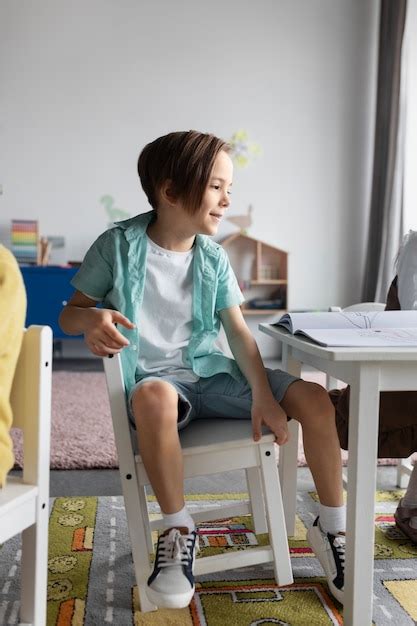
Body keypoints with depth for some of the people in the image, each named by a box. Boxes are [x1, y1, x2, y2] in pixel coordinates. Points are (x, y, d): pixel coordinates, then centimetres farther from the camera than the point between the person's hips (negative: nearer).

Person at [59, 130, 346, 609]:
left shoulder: (214, 258, 4)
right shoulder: (118, 246, -6)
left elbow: (238, 331, 1)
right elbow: (69, 312, 0)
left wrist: (262, 393, -14)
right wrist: (91, 320, -25)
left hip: (209, 372, 4)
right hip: (154, 377, -4)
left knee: (315, 399, -13)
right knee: (154, 397, -43)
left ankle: (331, 529, 4)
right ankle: (178, 530, -22)